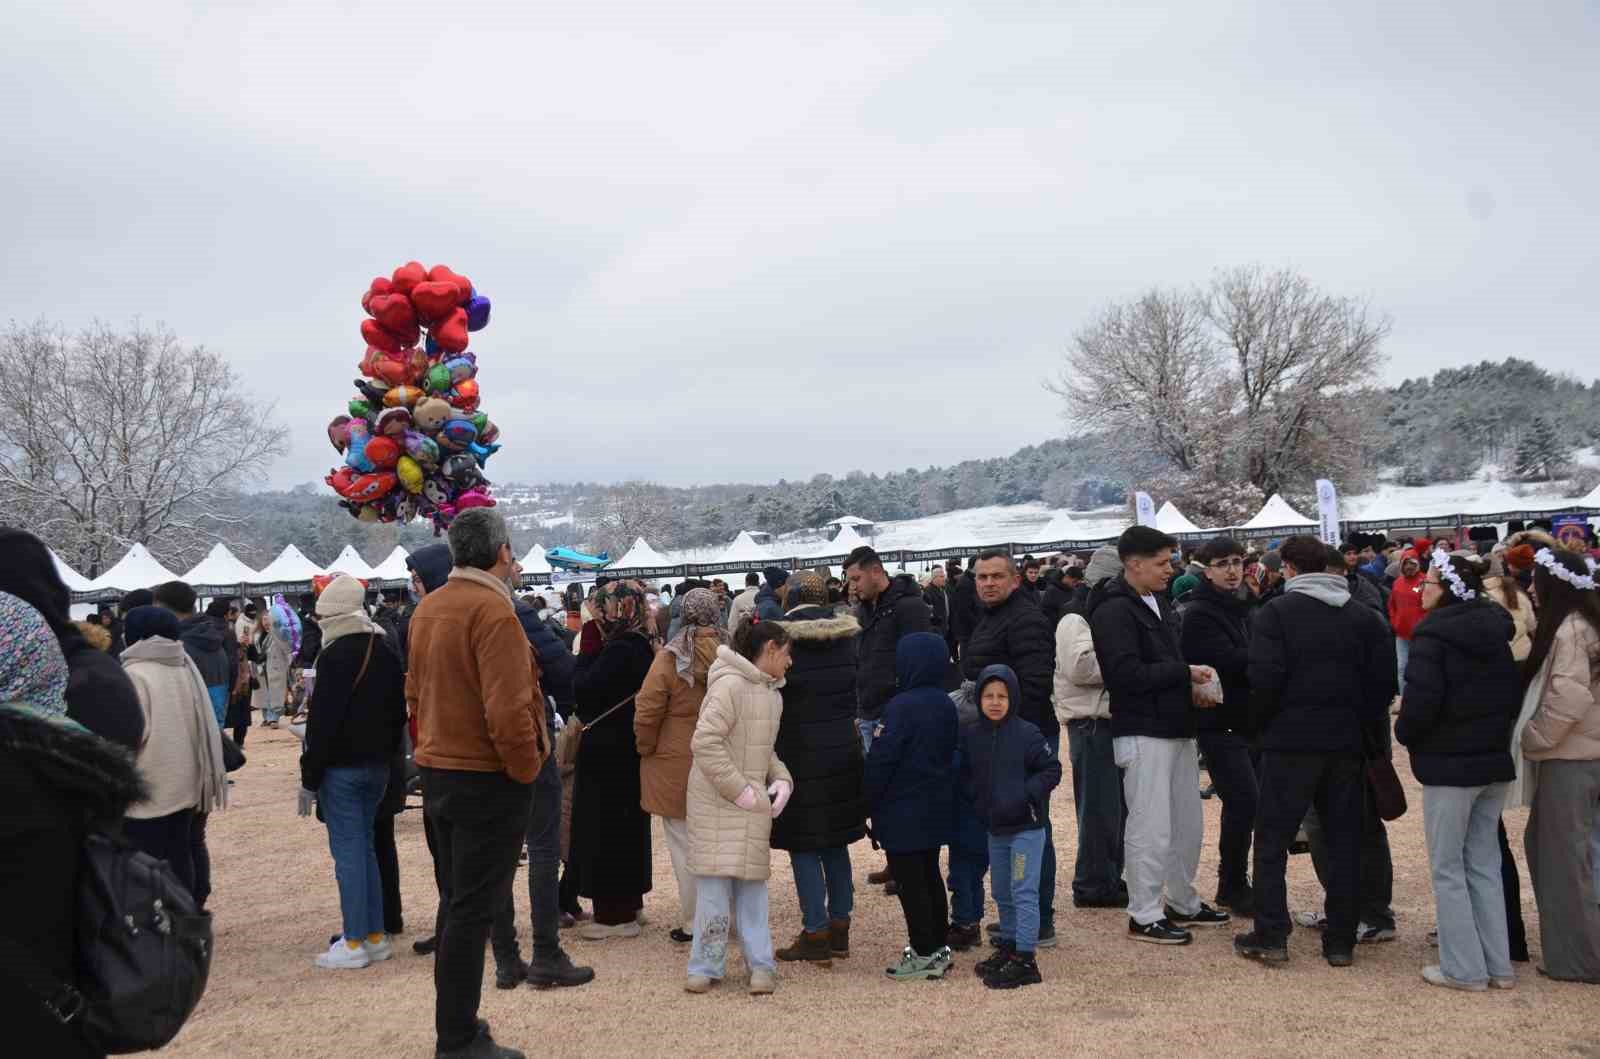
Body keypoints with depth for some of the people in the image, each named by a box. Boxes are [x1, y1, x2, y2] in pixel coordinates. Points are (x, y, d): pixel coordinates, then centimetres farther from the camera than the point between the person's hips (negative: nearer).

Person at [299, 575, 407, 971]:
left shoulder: (335, 655, -14)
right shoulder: (385, 650, 10)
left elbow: (322, 721, -16)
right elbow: (398, 711, 15)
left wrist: (310, 778, -11)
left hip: (341, 769, -8)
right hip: (378, 766, 8)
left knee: (347, 852, -3)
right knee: (366, 847, 14)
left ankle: (354, 943, 1)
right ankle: (376, 936, 18)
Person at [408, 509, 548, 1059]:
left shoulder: (426, 609, 8)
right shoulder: (493, 611, -20)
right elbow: (508, 710, -25)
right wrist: (527, 769, -12)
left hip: (438, 772, 9)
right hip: (488, 780, -8)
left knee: (462, 903, 19)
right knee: (473, 910, 0)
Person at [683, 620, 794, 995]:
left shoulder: (772, 694, 12)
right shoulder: (730, 685, -16)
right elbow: (705, 741, -22)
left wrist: (782, 780, 2)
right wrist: (737, 788, -20)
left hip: (754, 804, 7)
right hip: (717, 800, -7)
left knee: (752, 880, 10)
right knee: (715, 880, -2)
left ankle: (761, 964, 17)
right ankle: (706, 966, 12)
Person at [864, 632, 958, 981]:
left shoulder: (901, 706, -21)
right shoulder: (946, 705, 4)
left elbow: (882, 758, -18)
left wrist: (870, 799, -6)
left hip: (902, 812, -8)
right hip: (935, 808, 8)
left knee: (909, 882, 1)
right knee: (930, 875, 18)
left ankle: (924, 953, 6)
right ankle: (939, 946, 25)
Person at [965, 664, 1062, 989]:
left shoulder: (1027, 734, -13)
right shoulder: (971, 737, 3)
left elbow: (1052, 770, -10)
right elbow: (966, 774, 16)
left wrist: (1024, 795, -19)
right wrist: (978, 800, 0)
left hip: (1026, 827, -6)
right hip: (994, 828, 6)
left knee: (1023, 892, -5)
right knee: (1001, 893, 17)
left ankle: (1025, 959, 0)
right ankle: (1007, 947, 31)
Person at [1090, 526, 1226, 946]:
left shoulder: (1158, 603, 14)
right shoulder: (1114, 610, -16)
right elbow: (1128, 675, -24)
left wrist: (1192, 684, 4)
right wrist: (1185, 673, -14)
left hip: (1177, 728, 9)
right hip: (1143, 733, -9)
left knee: (1188, 822, 17)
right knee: (1151, 829, -3)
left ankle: (1184, 903, 32)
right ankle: (1144, 916, 10)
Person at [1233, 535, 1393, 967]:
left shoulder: (1275, 612, -7)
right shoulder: (1365, 617, 7)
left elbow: (1265, 678, -15)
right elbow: (1384, 681, 6)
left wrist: (1261, 724, 1)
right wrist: (1370, 733, 14)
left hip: (1291, 740, -4)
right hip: (1348, 742, 4)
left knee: (1272, 839, 5)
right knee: (1344, 841, 10)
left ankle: (1271, 935, 4)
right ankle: (1341, 941, 13)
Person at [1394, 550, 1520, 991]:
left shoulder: (1432, 636, -17)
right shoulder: (1495, 632, 6)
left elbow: (1421, 704, -22)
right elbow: (1514, 694, 12)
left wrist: (1405, 733, -3)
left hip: (1450, 765, -7)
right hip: (1495, 761, 7)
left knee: (1448, 869, 4)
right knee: (1484, 864, 15)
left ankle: (1463, 968, 7)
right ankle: (1497, 965, 20)